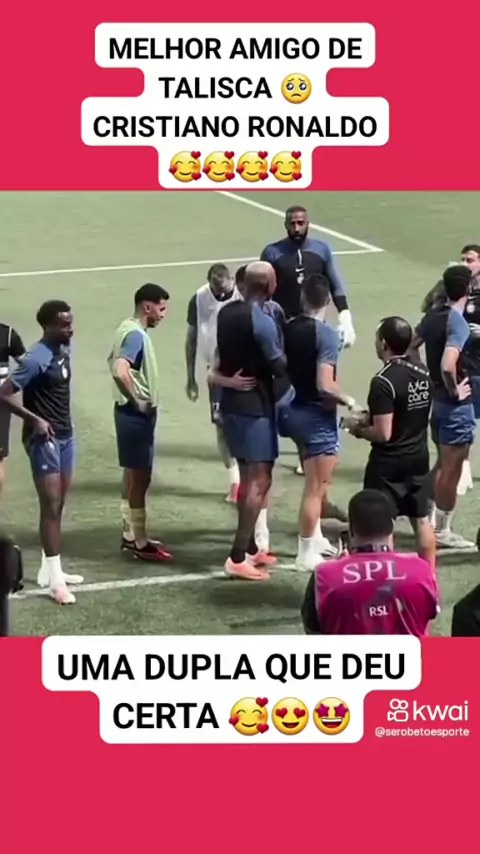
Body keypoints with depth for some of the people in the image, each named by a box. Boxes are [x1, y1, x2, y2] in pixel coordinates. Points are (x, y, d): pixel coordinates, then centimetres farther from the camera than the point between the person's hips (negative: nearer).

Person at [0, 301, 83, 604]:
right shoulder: (37, 359, -20)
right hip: (45, 439, -9)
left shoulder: (64, 350, 5)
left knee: (59, 506, 13)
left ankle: (50, 570, 23)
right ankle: (55, 579, -3)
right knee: (51, 507, -6)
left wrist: (64, 423, 14)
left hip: (65, 435, 9)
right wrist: (35, 420, -20)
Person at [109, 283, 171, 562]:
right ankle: (140, 543, 2)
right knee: (140, 477, -4)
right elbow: (120, 371, -35)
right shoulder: (136, 334, -20)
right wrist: (136, 402, -21)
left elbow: (115, 362, 24)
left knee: (133, 476, 15)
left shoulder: (130, 329, 10)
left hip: (136, 413, 10)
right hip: (137, 414, -10)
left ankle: (130, 536, 23)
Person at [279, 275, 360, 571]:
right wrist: (348, 400, -9)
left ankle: (315, 538, 38)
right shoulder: (327, 334, -19)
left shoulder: (288, 329, 1)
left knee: (315, 483, 26)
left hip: (292, 411, 8)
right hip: (317, 416, -8)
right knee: (317, 487, 3)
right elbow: (325, 385, -25)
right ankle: (306, 554, 9)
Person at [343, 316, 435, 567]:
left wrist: (358, 428, -5)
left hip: (389, 463, -7)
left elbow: (383, 434, -23)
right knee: (421, 518, 14)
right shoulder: (423, 372, 2)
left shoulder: (383, 381, -22)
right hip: (419, 457, 8)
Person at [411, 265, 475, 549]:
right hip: (457, 405, -8)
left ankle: (431, 520, 29)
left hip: (436, 398, 8)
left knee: (442, 464, 22)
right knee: (452, 469, 4)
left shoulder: (433, 314, 3)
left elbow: (411, 347, 14)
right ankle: (443, 531, 12)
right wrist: (455, 391, -17)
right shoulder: (458, 323, -22)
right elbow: (448, 365, -33)